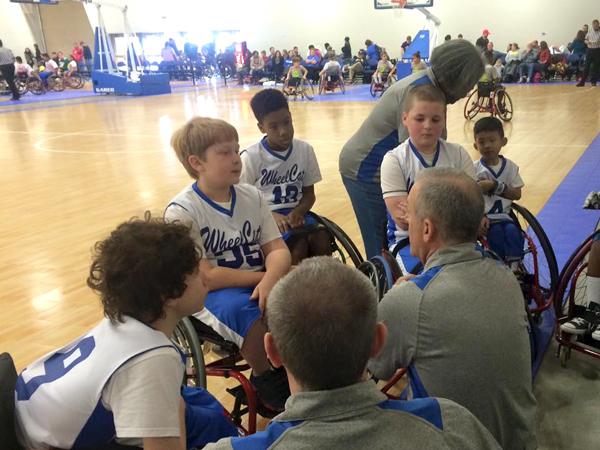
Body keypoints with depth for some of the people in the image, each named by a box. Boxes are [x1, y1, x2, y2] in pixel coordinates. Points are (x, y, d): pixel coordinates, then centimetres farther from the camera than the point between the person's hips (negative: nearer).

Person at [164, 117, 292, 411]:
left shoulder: (251, 196, 4)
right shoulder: (181, 211, -12)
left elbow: (278, 250, -1)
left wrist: (271, 277, -25)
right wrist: (261, 275, -14)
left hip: (261, 283, 5)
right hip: (211, 295, -5)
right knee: (242, 310, -37)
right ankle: (265, 379, -9)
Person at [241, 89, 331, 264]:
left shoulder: (305, 150, 1)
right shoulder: (250, 157, -10)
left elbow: (309, 193, 6)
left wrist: (298, 212, -16)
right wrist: (272, 215, -23)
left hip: (294, 214, 4)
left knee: (321, 238, -25)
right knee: (299, 245, -31)